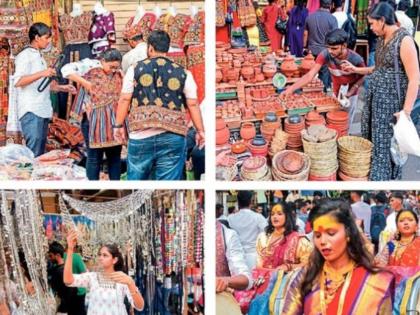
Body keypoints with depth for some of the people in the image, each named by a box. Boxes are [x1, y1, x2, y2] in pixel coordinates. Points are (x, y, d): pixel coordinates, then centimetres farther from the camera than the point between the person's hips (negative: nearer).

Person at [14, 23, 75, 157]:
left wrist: (62, 88, 17)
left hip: (42, 111, 9)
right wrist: (42, 73, -25)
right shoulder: (25, 55, -7)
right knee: (33, 154, -12)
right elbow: (18, 81, -20)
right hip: (31, 112, -9)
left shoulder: (39, 56, 19)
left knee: (40, 153, 10)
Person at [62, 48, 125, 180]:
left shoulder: (118, 74, 8)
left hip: (113, 120, 5)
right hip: (93, 120, -5)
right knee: (95, 156, 1)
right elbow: (66, 69, -13)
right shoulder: (90, 66, -7)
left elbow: (122, 96, 15)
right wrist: (85, 82, -18)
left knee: (115, 155, 8)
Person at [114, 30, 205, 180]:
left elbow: (124, 100, 5)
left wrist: (118, 125, 14)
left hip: (141, 135, 0)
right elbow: (193, 104, 5)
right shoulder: (183, 73, 6)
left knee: (136, 178, 14)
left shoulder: (135, 69, 5)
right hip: (172, 137, 0)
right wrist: (200, 130, 13)